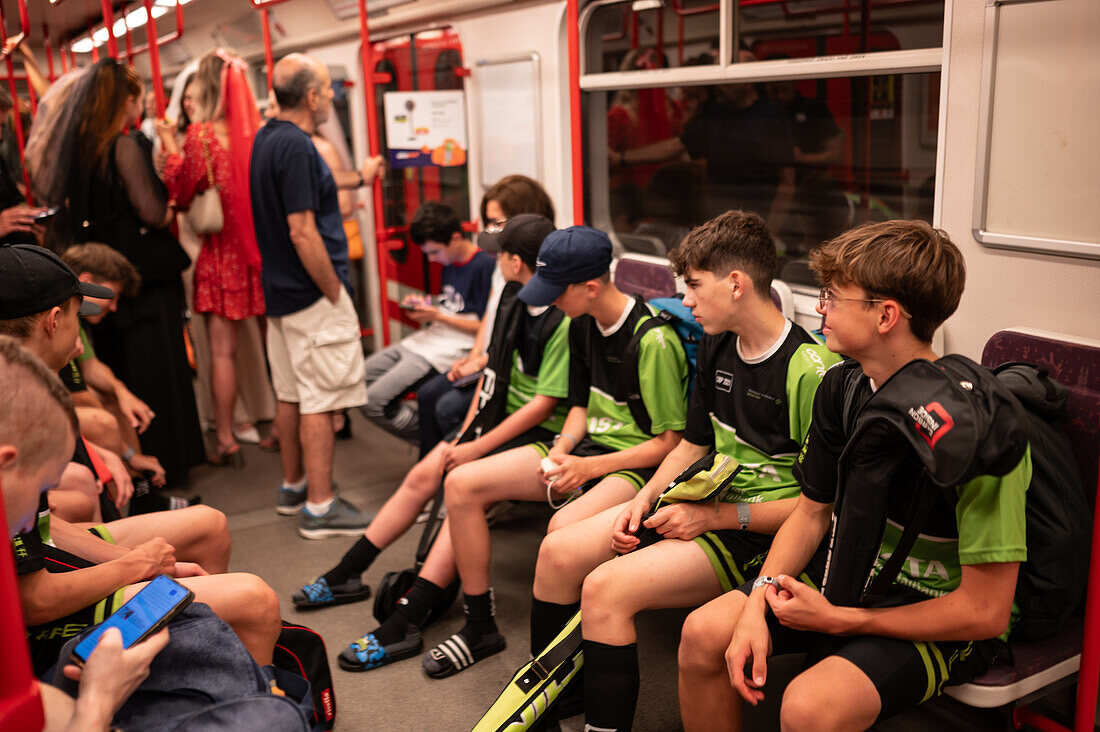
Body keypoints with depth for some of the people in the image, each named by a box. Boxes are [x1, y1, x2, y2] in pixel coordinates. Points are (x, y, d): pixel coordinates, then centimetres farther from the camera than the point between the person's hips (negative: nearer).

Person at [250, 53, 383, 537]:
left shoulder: (268, 139, 11)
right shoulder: (296, 147, -20)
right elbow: (302, 233, -24)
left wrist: (357, 178, 45)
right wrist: (335, 293, -16)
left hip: (281, 292, 10)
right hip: (312, 296, -10)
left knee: (291, 394, 17)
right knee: (320, 400, -4)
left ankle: (293, 486, 30)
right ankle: (320, 507, 3)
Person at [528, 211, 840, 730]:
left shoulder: (809, 369, -20)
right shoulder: (717, 346, 9)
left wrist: (712, 517, -17)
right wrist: (644, 500, 1)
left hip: (759, 530, -8)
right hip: (705, 502, 9)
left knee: (605, 588, -25)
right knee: (559, 552, -2)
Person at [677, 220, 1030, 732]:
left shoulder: (979, 425, -27)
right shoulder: (842, 388, -5)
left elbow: (986, 613, -23)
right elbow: (813, 511, 8)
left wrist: (838, 620, -19)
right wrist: (759, 603, -8)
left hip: (946, 622, -6)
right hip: (857, 580, 7)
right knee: (704, 634, -8)